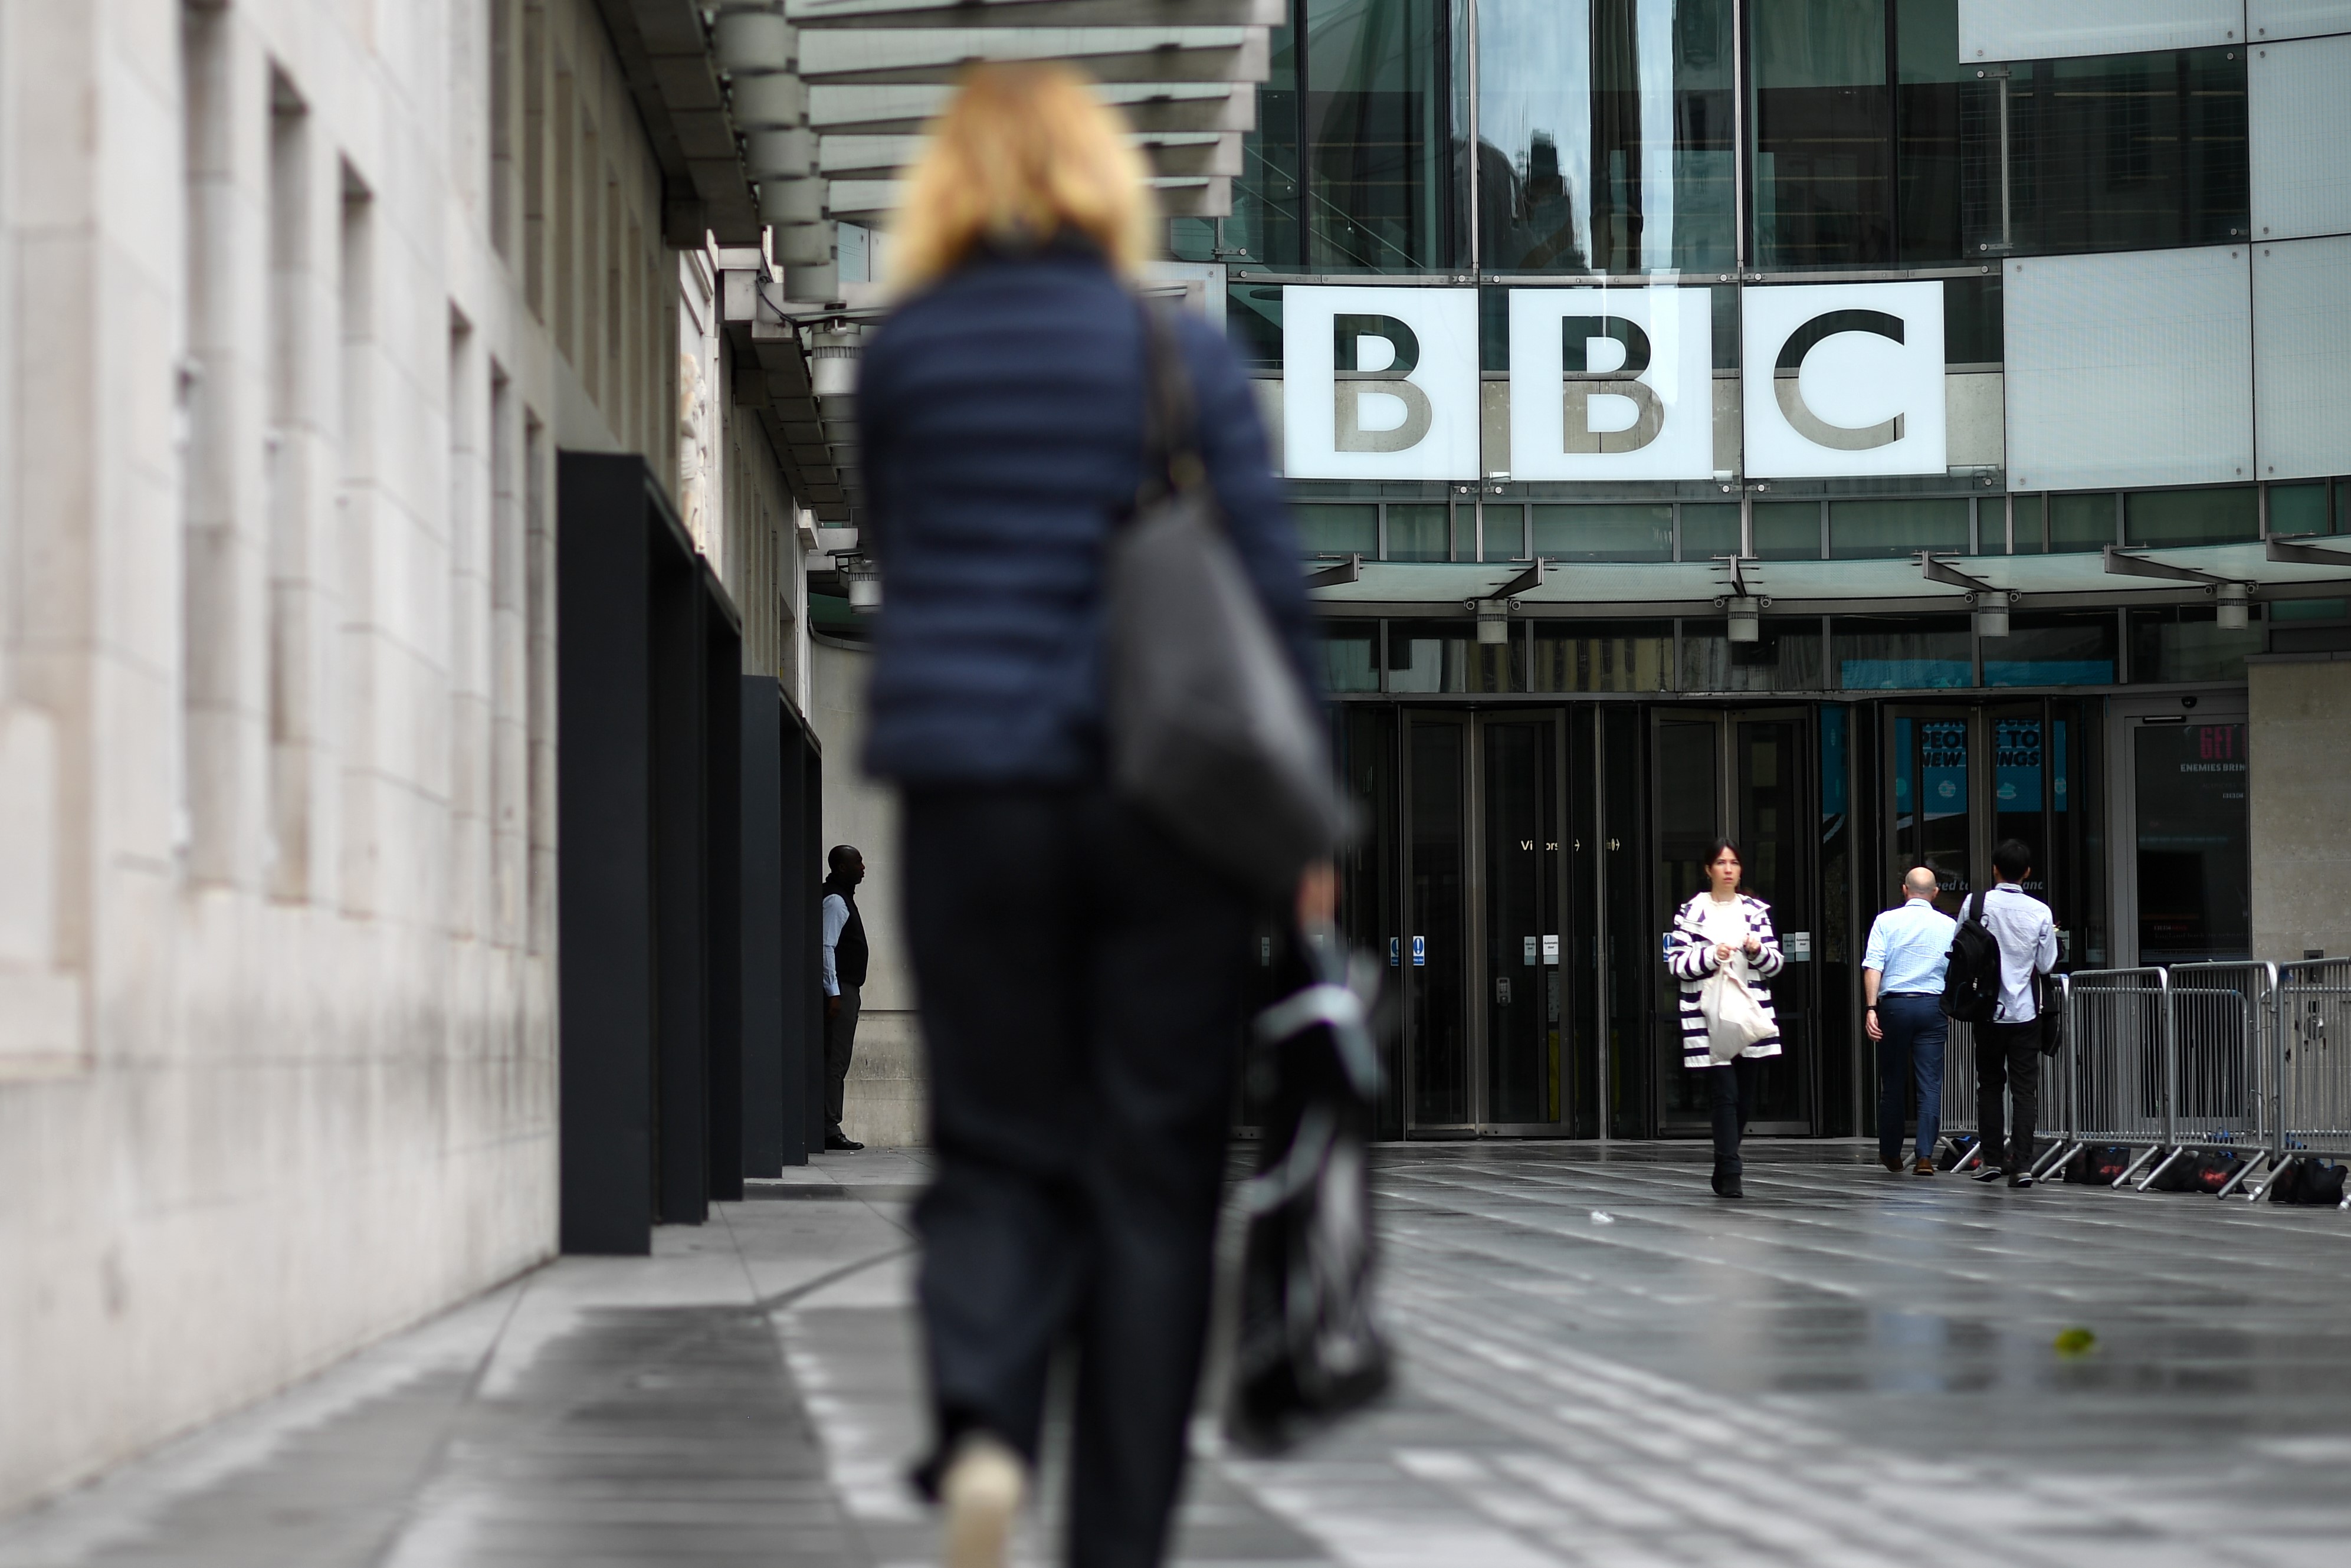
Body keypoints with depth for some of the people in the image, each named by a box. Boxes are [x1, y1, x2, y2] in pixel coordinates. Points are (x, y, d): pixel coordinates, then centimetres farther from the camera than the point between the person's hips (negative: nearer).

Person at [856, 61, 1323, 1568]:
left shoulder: (901, 357, 2)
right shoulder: (1182, 352, -2)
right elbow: (1272, 587, -4)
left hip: (969, 795, 1)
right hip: (1168, 799, -1)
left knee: (999, 1144, 10)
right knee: (1152, 1168, 7)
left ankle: (980, 1420, -18)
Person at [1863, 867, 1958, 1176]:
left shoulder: (1886, 921, 1)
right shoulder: (1949, 926, 5)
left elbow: (1873, 966, -7)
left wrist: (1871, 1008, -9)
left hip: (1894, 1003, 0)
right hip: (1933, 1005, 0)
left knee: (1892, 1081, 11)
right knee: (1930, 1084, 0)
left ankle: (1891, 1154, 22)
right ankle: (1925, 1156, -9)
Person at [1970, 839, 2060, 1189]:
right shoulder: (2040, 912, -7)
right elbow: (2046, 966, 1)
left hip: (1987, 1009, 0)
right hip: (2025, 1012, 0)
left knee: (1989, 1085, 14)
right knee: (2024, 1089, 2)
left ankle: (1992, 1160, 12)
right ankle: (2022, 1165, -6)